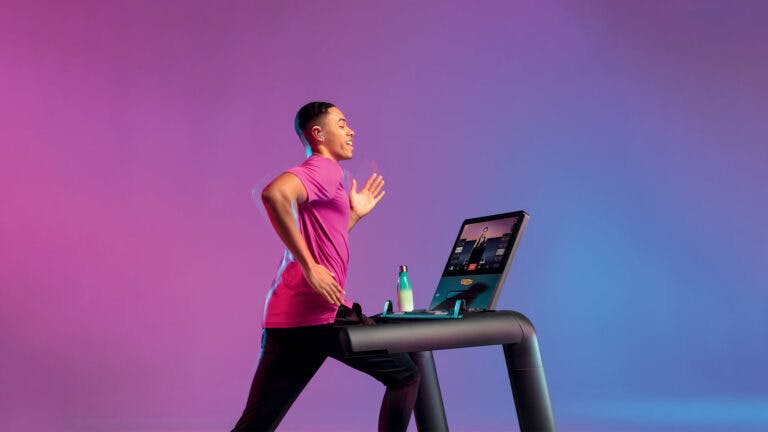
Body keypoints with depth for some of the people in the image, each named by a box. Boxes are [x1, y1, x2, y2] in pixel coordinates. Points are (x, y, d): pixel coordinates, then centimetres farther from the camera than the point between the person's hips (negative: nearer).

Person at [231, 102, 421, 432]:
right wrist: (309, 266, -24)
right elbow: (274, 193, -26)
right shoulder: (325, 170, -5)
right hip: (322, 314, -9)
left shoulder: (316, 173, 24)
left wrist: (354, 214, 30)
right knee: (405, 376, 11)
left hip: (283, 319, 9)